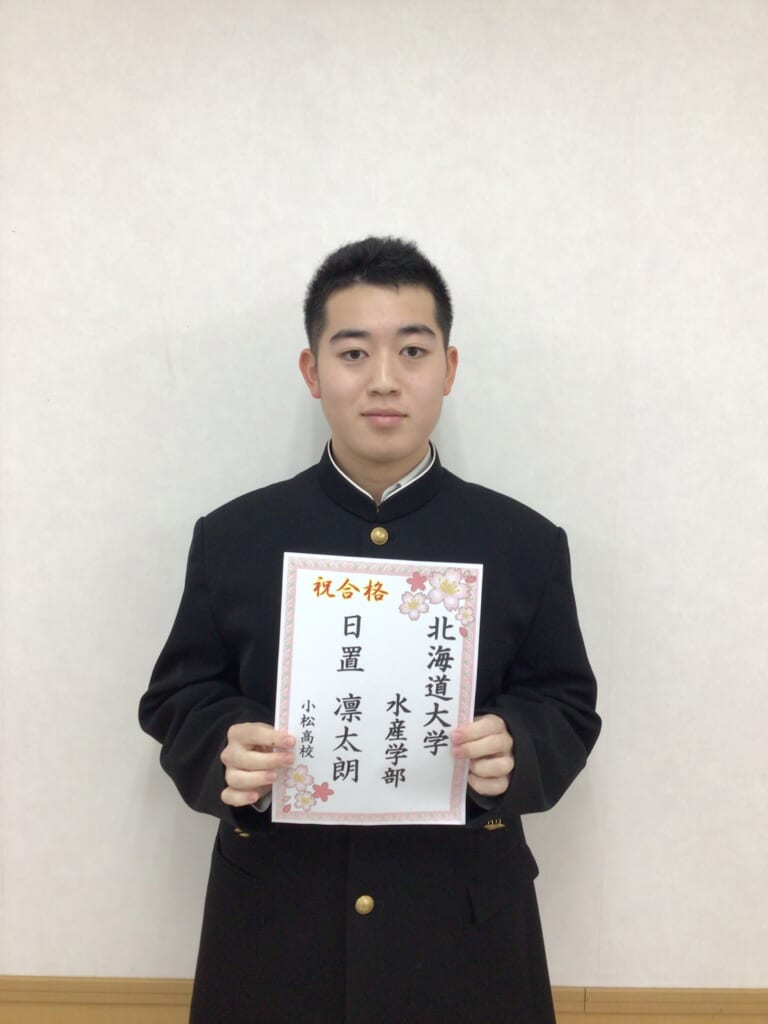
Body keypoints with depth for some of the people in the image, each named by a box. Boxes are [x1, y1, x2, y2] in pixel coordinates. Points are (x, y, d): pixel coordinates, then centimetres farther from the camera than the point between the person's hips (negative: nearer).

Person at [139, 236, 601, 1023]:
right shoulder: (231, 537, -3)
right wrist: (223, 751, -18)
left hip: (463, 919, 1)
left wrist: (517, 749, -19)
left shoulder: (525, 543, -3)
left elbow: (567, 705, 3)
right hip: (276, 916, 0)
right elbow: (177, 697, 3)